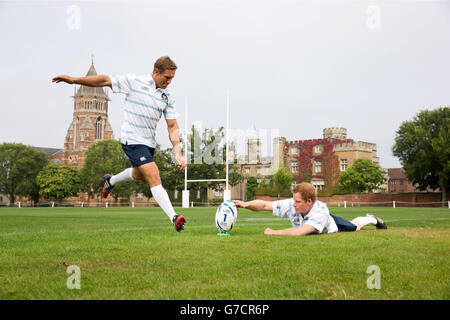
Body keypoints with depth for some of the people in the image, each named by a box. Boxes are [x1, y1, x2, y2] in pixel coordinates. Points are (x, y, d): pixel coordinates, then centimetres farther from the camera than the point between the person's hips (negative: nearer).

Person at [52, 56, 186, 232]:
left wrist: (177, 151, -9)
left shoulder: (167, 98, 5)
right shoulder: (134, 82, -8)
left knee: (139, 174, 26)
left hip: (149, 143, 7)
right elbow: (105, 80, -3)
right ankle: (174, 217, -21)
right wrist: (74, 80, -4)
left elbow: (172, 126, 4)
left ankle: (111, 180, 56)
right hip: (132, 140, -7)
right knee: (154, 176, -18)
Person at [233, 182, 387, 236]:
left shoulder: (320, 212, -52)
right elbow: (264, 205, -37)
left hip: (332, 228, -5)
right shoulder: (291, 205, -39)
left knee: (354, 227, 25)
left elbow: (298, 232, -62)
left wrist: (273, 232, -56)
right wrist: (246, 204, -55)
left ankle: (371, 219, 57)